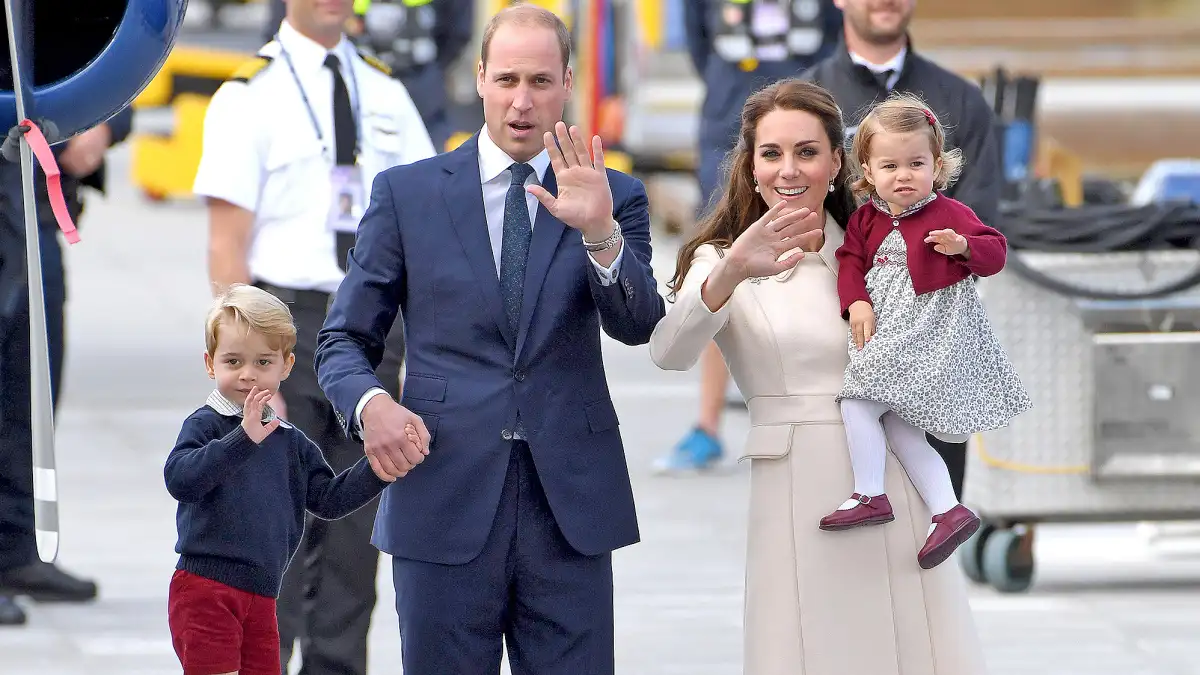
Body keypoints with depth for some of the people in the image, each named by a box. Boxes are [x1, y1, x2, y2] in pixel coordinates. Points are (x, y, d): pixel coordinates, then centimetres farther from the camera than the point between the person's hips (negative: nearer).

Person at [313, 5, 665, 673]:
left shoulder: (615, 197, 7)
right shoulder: (408, 193, 6)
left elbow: (639, 325, -8)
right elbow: (344, 340, 9)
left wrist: (600, 234, -26)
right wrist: (369, 404, -13)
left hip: (569, 505, 0)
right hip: (447, 499, 0)